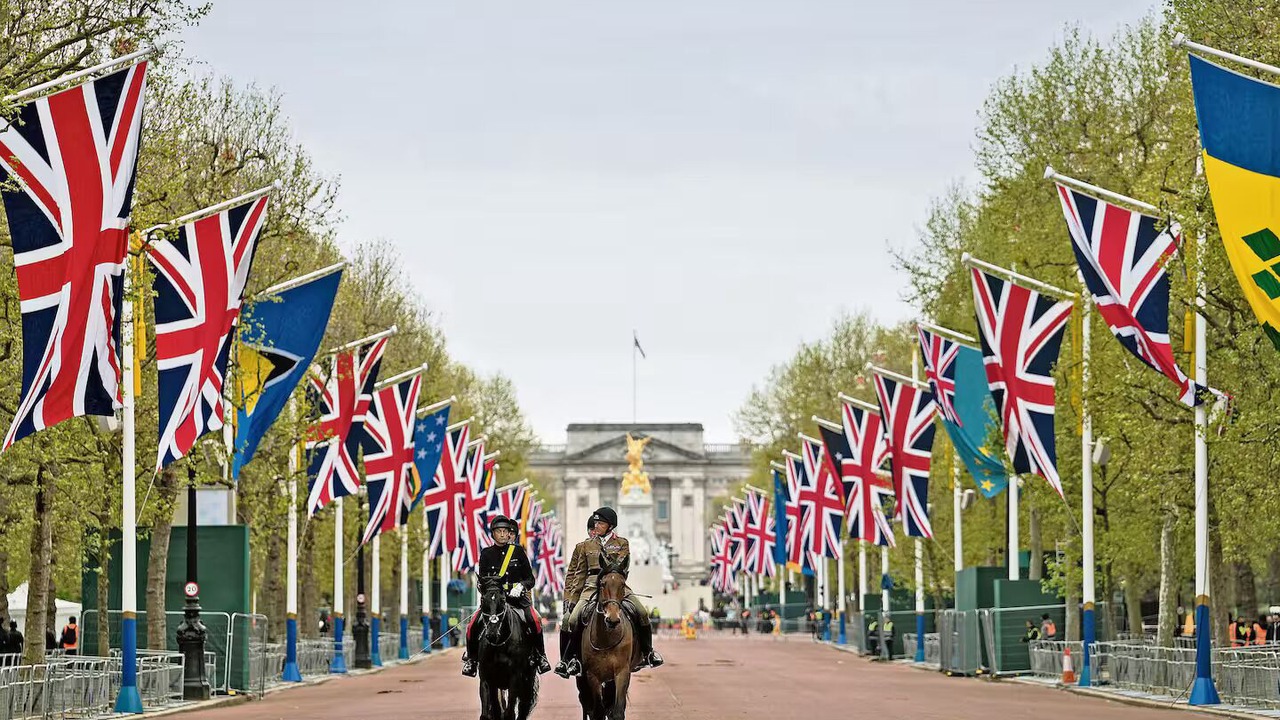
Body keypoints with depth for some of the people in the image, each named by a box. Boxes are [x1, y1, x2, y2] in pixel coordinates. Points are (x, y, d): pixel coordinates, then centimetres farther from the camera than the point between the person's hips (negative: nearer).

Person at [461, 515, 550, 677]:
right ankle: (470, 657, 2)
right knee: (473, 624, -21)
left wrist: (521, 586, -14)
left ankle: (540, 656, -10)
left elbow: (530, 579, 7)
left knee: (534, 620, -29)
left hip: (517, 596, -1)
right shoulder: (486, 554, 8)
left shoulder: (518, 551, 6)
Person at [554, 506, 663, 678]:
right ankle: (570, 657, -8)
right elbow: (579, 573, 15)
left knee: (641, 613, -21)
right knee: (574, 618, -22)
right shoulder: (586, 546, 16)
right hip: (592, 586, 1)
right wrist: (571, 597, 8)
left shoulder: (622, 544, 12)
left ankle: (647, 652, -5)